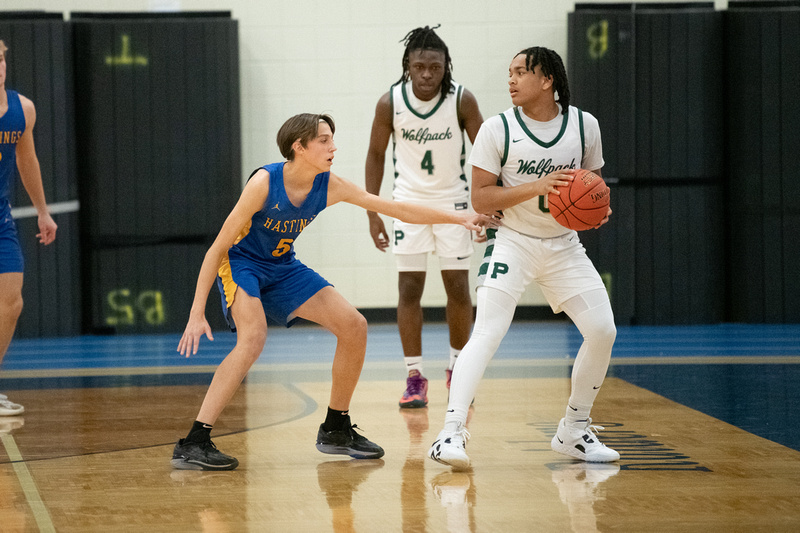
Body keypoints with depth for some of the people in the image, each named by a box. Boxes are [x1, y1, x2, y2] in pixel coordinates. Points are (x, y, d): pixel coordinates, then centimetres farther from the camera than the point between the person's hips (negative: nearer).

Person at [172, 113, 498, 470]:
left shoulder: (329, 186, -12)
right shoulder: (265, 182, -28)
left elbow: (397, 209, -2)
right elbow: (219, 247, -24)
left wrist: (459, 219, -7)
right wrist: (197, 314, -26)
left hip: (282, 267, 7)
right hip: (240, 263, -7)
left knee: (353, 326, -2)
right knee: (253, 337, -32)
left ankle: (336, 430, 14)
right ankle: (193, 444, -33)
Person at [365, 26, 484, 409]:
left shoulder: (462, 100, -16)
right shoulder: (390, 103, -14)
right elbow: (376, 154, -1)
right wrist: (372, 213, -5)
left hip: (453, 201, 0)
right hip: (409, 201, 0)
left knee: (458, 287, 2)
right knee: (409, 287, -4)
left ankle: (457, 369, 20)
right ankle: (415, 377, 1)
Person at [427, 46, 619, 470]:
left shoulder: (584, 125, -1)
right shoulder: (497, 129, -10)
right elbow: (480, 199, -12)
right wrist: (536, 187, -25)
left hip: (562, 245, 4)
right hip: (513, 243, -4)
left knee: (602, 330, -3)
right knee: (487, 332, -21)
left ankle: (573, 432, 14)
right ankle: (452, 431, -25)